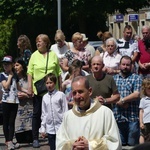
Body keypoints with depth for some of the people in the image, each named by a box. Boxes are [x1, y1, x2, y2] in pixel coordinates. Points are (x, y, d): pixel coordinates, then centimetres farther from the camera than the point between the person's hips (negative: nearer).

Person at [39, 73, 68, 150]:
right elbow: (44, 114, 11)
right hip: (50, 128, 4)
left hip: (60, 127, -4)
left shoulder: (61, 95, -4)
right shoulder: (45, 97, 7)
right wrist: (42, 128, 9)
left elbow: (65, 111, -3)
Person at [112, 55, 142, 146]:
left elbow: (136, 94, -9)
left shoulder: (136, 78, 4)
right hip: (117, 117, 3)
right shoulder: (114, 78, 13)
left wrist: (122, 100, -8)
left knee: (133, 144, 0)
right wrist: (121, 103, -11)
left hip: (132, 118, -3)